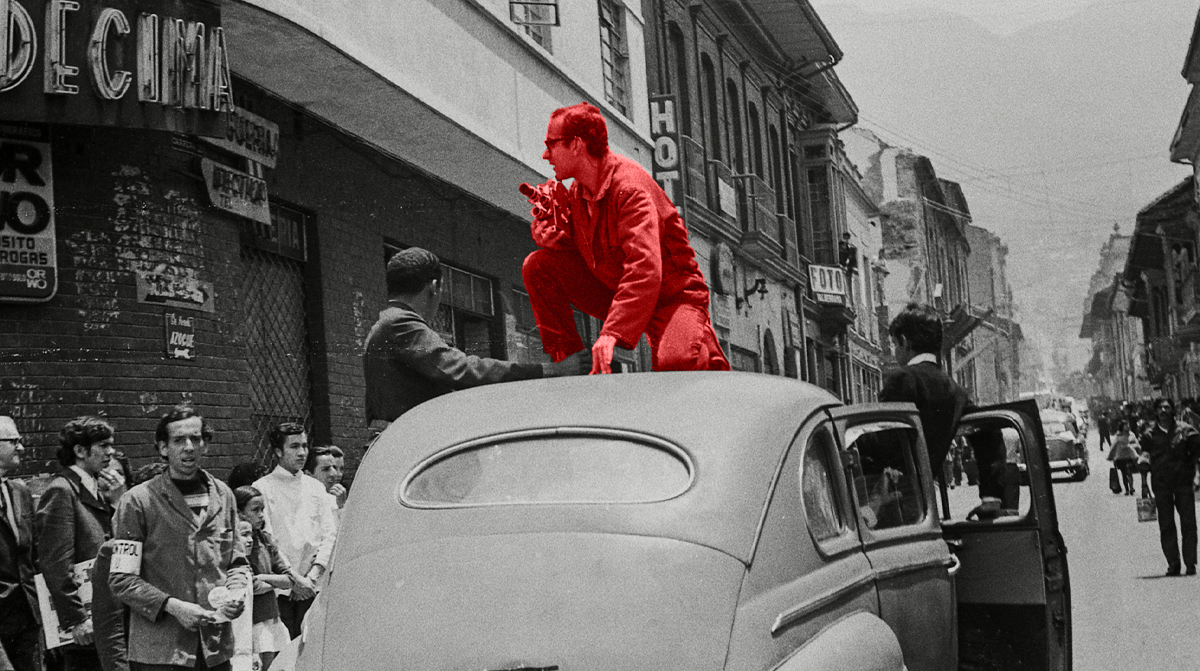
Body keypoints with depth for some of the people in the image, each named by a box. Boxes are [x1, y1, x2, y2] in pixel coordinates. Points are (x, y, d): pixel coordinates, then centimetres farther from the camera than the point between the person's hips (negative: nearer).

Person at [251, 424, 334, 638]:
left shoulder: (316, 488, 15)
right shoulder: (262, 488, 0)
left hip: (313, 586, 4)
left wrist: (314, 572, -3)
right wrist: (293, 578, -11)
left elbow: (330, 533, 11)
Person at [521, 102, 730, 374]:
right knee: (538, 265, -7)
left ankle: (705, 352, 1)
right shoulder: (578, 191, 2)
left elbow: (645, 271, -38)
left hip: (670, 297, -7)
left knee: (674, 364, -37)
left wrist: (613, 333, -47)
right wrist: (554, 238, -12)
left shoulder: (631, 189, -26)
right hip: (613, 292, 8)